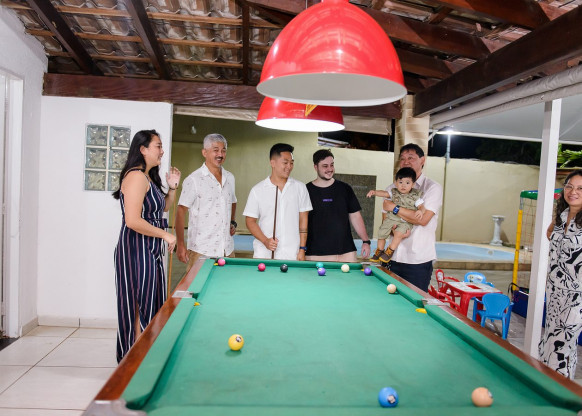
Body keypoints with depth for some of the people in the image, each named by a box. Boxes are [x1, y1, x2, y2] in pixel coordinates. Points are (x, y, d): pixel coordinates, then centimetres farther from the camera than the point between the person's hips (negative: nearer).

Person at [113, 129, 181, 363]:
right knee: (140, 307, 0)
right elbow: (133, 221, -24)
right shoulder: (136, 177, -16)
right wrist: (165, 235, -16)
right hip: (137, 249, -10)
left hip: (150, 251, 10)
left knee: (150, 304, 17)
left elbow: (162, 209, 24)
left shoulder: (149, 178, 14)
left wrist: (172, 188, 10)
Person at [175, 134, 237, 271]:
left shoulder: (230, 178, 12)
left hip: (228, 249, 6)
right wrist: (180, 245, -14)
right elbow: (181, 211, -8)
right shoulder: (194, 179, -7)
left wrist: (232, 222, 11)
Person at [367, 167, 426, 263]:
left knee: (399, 233, -28)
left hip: (405, 222, -3)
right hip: (391, 219, 3)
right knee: (381, 233, 2)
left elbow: (421, 207, -7)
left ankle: (390, 251, -10)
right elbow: (384, 193, -10)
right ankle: (379, 251, 25)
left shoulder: (415, 196, -6)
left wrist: (420, 211, -31)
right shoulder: (394, 193, 1)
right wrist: (374, 192, -29)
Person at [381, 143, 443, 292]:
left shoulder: (433, 188, -3)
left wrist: (394, 208, -11)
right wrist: (394, 230, -10)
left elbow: (423, 219, -15)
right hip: (394, 258, 4)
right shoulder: (392, 189, 11)